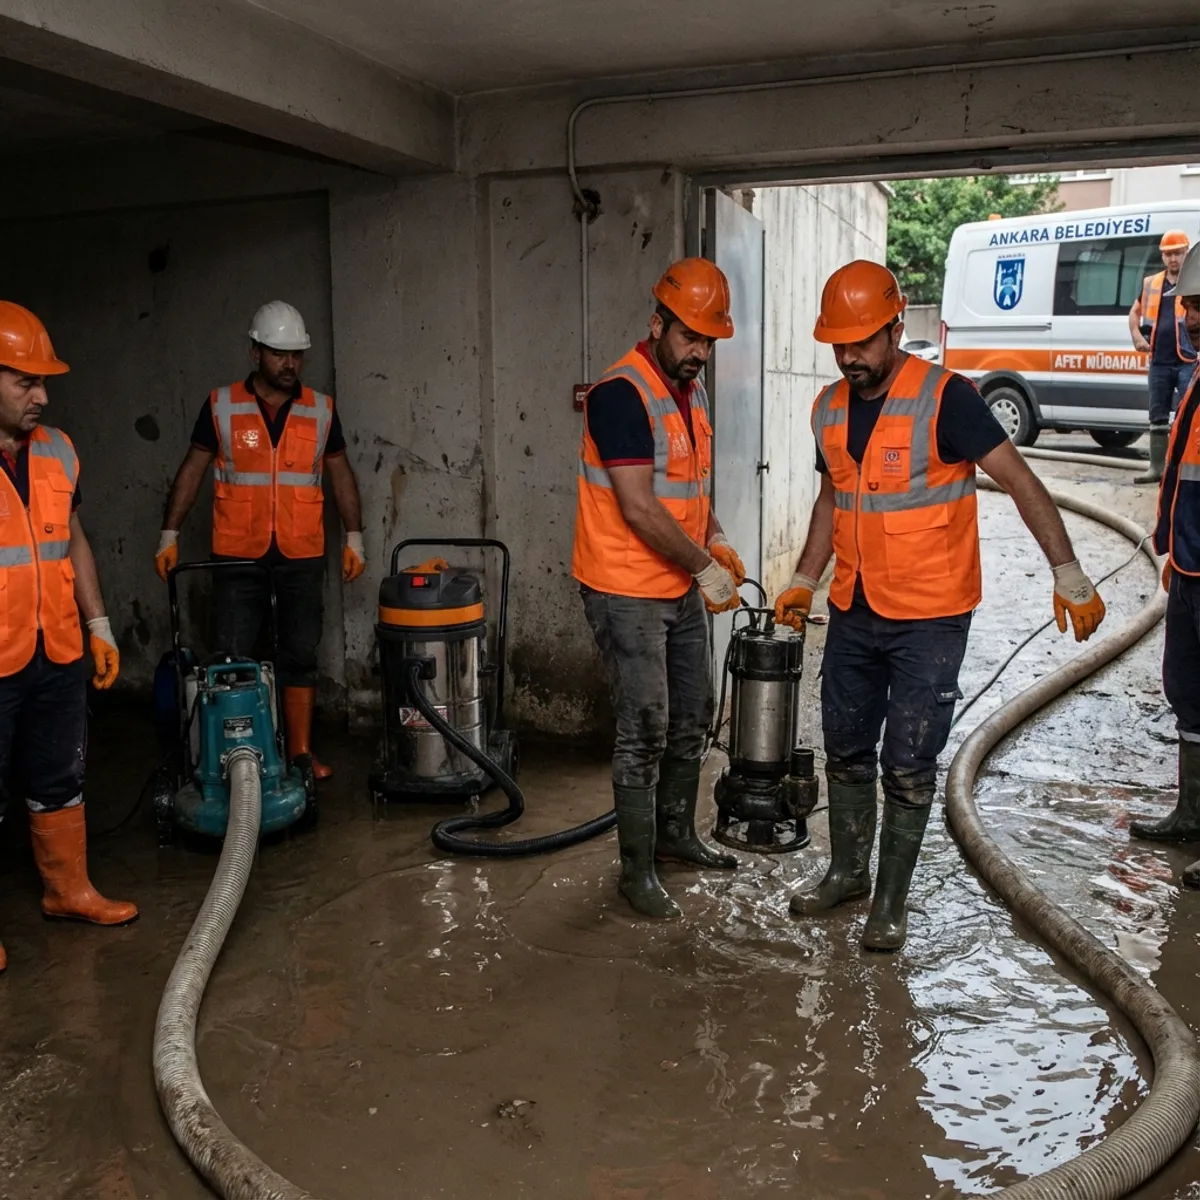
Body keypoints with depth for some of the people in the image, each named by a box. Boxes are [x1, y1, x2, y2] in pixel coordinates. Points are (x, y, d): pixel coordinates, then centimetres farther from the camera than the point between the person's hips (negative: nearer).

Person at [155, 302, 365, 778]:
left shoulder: (321, 410, 5)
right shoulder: (221, 406, 0)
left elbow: (341, 474, 10)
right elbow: (192, 471, 4)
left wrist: (354, 537, 6)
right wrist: (170, 534, 0)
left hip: (302, 556, 1)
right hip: (238, 555, -1)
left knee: (300, 656, 7)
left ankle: (300, 752, 16)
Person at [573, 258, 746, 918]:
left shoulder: (689, 391, 11)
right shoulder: (621, 393, -19)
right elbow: (638, 507, -24)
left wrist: (716, 541, 6)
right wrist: (705, 566, -16)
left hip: (682, 590, 9)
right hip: (628, 594, -9)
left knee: (691, 720, 17)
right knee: (644, 731, -3)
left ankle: (675, 833, 36)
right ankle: (636, 869, 11)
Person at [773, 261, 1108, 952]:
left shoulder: (943, 397, -15)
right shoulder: (830, 409, 5)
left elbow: (1020, 482, -15)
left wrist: (1068, 574, -18)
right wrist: (806, 581, 14)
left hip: (929, 620, -6)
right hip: (854, 614, 6)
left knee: (908, 766, 2)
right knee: (847, 752, 16)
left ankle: (892, 901, 18)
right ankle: (848, 873, 34)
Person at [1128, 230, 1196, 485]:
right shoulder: (1152, 283, 12)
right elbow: (1135, 311, 26)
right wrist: (1137, 336, 8)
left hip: (1188, 362, -5)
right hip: (1159, 362, 5)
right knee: (1158, 417, 10)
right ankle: (1157, 468, 19)